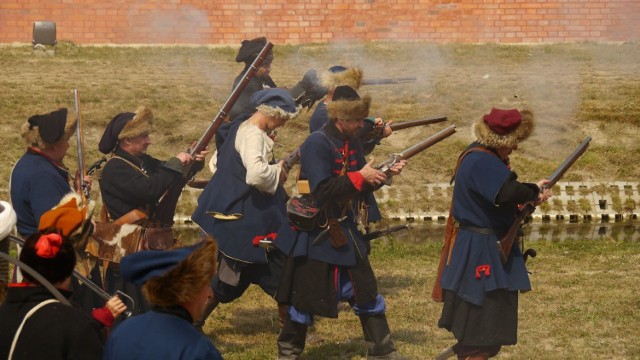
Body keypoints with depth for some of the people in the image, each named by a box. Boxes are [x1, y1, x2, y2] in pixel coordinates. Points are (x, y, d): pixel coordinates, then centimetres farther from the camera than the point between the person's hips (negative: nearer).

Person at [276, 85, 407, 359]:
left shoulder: (351, 144, 7)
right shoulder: (317, 144, -19)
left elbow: (360, 189, 12)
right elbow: (322, 191, -28)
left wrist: (383, 174, -4)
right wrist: (359, 176, -23)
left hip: (347, 234, 8)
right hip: (319, 236, -8)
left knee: (367, 292, 12)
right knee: (307, 298, 3)